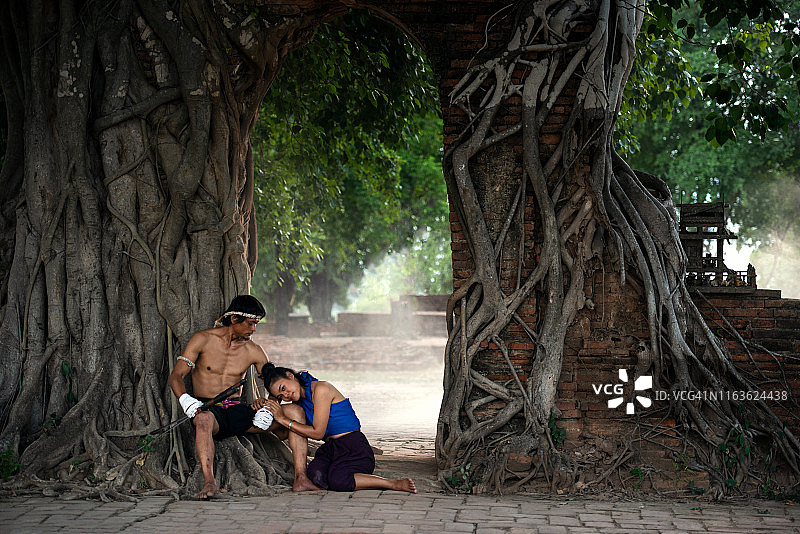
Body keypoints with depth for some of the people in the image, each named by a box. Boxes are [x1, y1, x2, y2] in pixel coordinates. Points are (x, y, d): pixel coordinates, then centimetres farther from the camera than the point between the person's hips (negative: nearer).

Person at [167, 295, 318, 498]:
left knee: (295, 412, -16)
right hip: (207, 408, -4)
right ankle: (208, 481, -53)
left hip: (237, 410, 4)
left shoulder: (254, 351, 9)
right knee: (203, 419, -43)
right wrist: (185, 400, -25)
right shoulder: (203, 339, -1)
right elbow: (175, 377, -4)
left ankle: (300, 478, -23)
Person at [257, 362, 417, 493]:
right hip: (330, 449, 7)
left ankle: (393, 483, -22)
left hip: (353, 448, -7)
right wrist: (263, 404, 1)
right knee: (317, 476, -27)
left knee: (336, 481, -34)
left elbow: (317, 433, -14)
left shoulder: (321, 389, -12)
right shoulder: (300, 398, 13)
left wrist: (283, 419, -12)